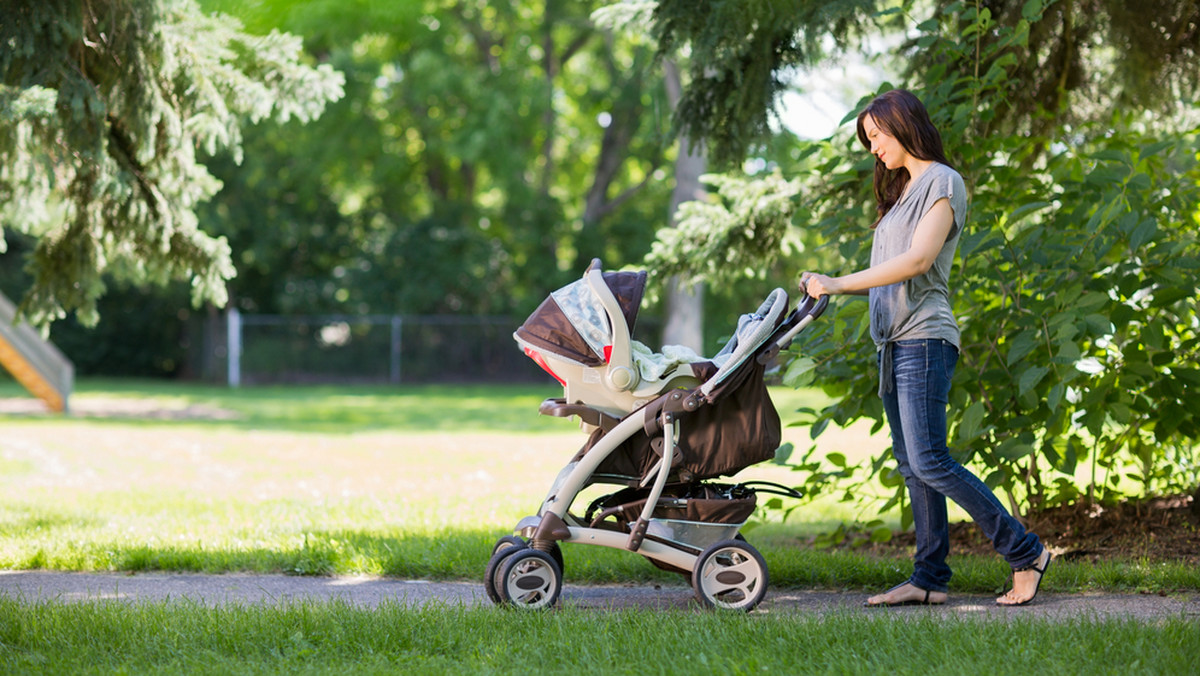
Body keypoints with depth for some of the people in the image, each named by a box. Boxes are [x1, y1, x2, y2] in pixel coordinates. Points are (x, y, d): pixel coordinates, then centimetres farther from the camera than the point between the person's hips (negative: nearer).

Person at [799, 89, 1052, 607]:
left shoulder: (943, 182, -4)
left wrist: (840, 283, -19)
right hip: (893, 342, 9)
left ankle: (1025, 552, -9)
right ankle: (929, 578, 4)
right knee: (911, 466, 4)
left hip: (924, 337, -9)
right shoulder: (902, 191, 23)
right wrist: (827, 288, 13)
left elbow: (918, 260, -17)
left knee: (929, 462, -15)